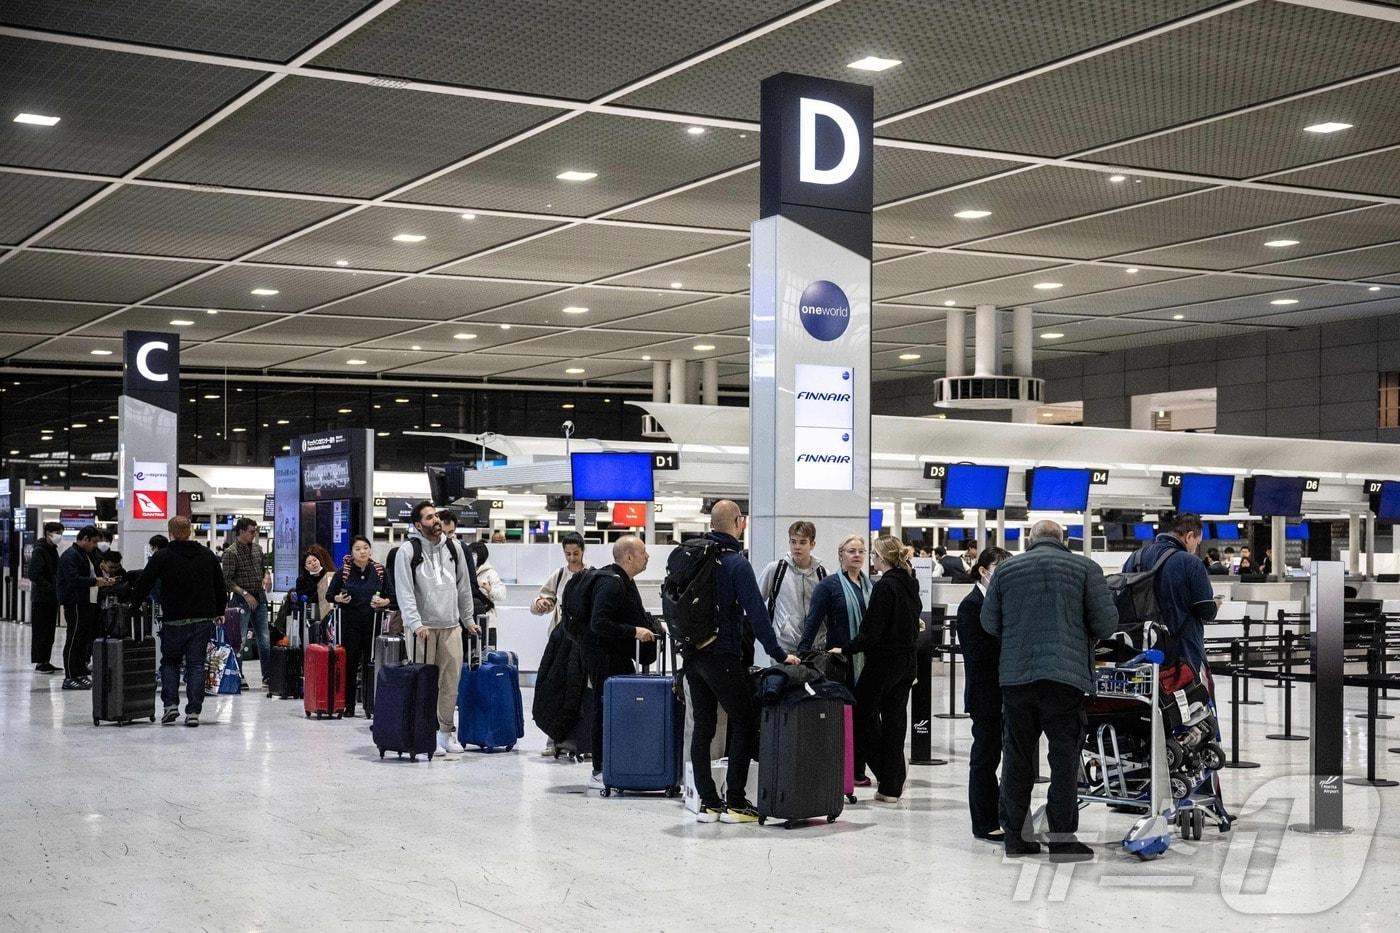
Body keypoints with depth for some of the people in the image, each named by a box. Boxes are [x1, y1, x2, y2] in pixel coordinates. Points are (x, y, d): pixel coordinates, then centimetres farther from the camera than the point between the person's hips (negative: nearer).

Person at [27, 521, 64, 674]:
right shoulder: (39, 551, -13)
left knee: (50, 631, 11)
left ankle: (45, 661, 16)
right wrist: (50, 588, -20)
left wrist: (57, 589, 8)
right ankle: (40, 662, 2)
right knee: (42, 631, -3)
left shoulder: (52, 550, 15)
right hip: (42, 598, -8)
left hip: (52, 597, 8)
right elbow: (33, 574, -20)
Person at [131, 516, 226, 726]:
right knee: (196, 665, 5)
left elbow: (143, 584, -6)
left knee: (169, 662, 16)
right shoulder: (208, 555, 8)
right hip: (203, 620, 2)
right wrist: (219, 612, 26)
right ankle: (193, 712, -2)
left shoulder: (162, 557, -5)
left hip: (174, 621, -2)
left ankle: (171, 704, 3)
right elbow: (221, 586, 15)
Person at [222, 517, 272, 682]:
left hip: (260, 599, 6)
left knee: (264, 639, 6)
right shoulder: (231, 552, -9)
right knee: (239, 639, -3)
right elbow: (227, 580, -12)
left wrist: (267, 576, 1)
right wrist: (245, 594, -18)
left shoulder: (257, 549, 10)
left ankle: (267, 675, 12)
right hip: (242, 600, -6)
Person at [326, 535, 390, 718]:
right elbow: (329, 594, 7)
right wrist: (339, 598, -13)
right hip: (350, 623, -1)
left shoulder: (380, 570, 5)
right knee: (350, 663, 0)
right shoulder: (343, 572, 2)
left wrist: (384, 602, -12)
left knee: (372, 663, -2)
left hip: (373, 622, 1)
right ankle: (349, 706, 8)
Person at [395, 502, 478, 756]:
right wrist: (416, 624, -20)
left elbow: (464, 585, 17)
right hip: (422, 626, -4)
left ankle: (445, 732, 14)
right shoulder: (407, 551, -5)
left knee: (451, 680, 3)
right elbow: (405, 592, -10)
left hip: (451, 625, 4)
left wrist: (468, 619, 17)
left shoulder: (453, 547, 10)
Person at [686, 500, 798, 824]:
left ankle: (707, 802, 11)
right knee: (744, 723, 3)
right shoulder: (736, 563, -13)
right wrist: (778, 654, -11)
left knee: (702, 727, 10)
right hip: (723, 656, -7)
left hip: (692, 656, 7)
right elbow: (756, 613, -16)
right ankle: (735, 803, 0)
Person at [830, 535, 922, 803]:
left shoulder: (884, 586, -16)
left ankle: (889, 772, 4)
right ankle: (892, 786, 9)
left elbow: (871, 632, -19)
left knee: (863, 714, 6)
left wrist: (846, 650, -10)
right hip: (907, 662, 8)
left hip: (884, 660, -8)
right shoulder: (911, 584, 9)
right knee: (895, 718, 8)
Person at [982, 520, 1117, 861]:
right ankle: (1062, 839, 3)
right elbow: (1106, 621, -2)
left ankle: (1015, 834, 16)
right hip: (1066, 674, -3)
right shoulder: (1084, 567, 2)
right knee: (1065, 757, 2)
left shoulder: (1006, 569, 9)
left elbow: (989, 622, 10)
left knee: (1018, 755, 10)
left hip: (1015, 675, 3)